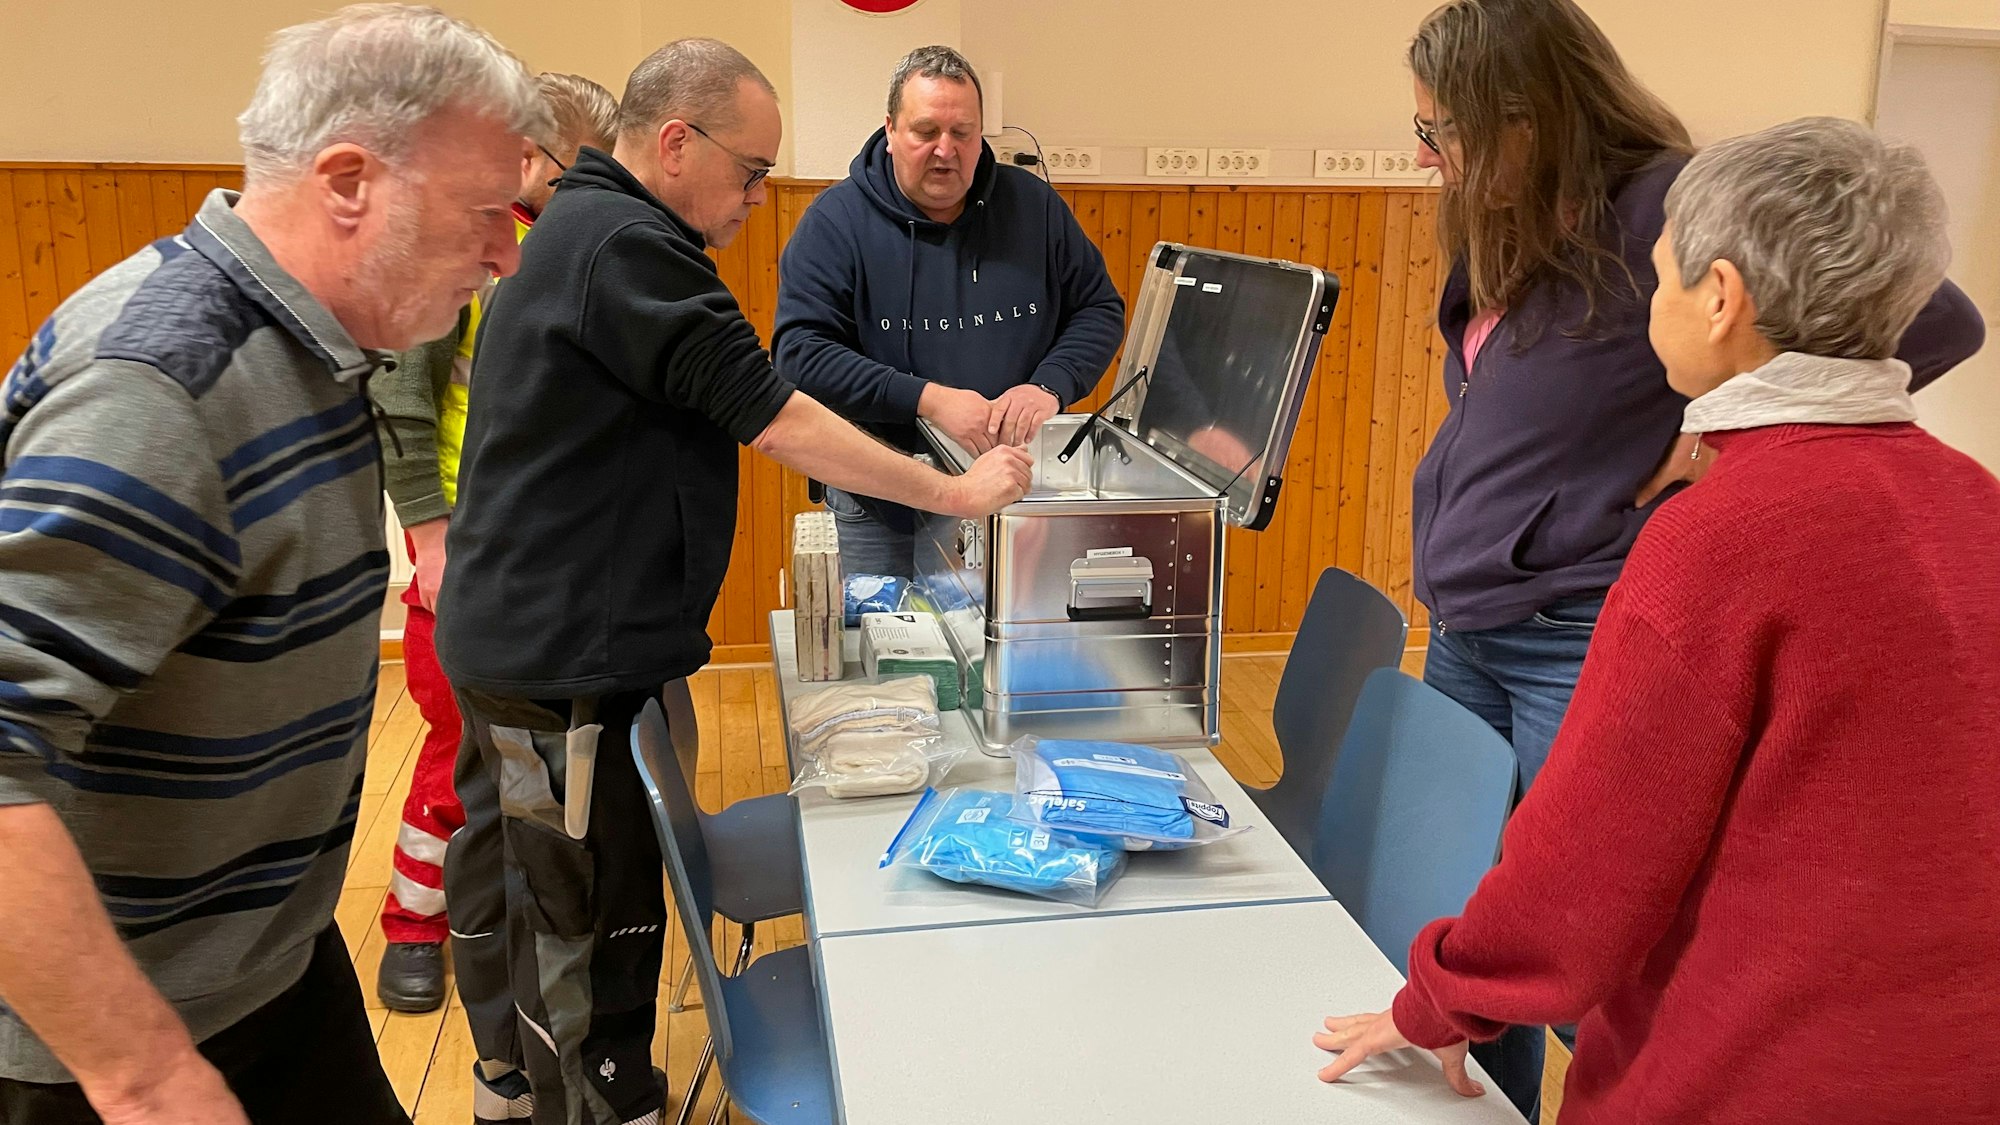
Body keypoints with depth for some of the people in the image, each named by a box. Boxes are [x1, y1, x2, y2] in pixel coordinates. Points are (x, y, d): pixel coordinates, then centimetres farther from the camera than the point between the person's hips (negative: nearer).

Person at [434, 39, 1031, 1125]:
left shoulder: (580, 228, 15)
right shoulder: (627, 247, -19)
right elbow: (774, 418, -21)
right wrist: (953, 493, -14)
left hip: (527, 633, 10)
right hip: (567, 659, -10)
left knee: (559, 903, 19)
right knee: (585, 921, 1)